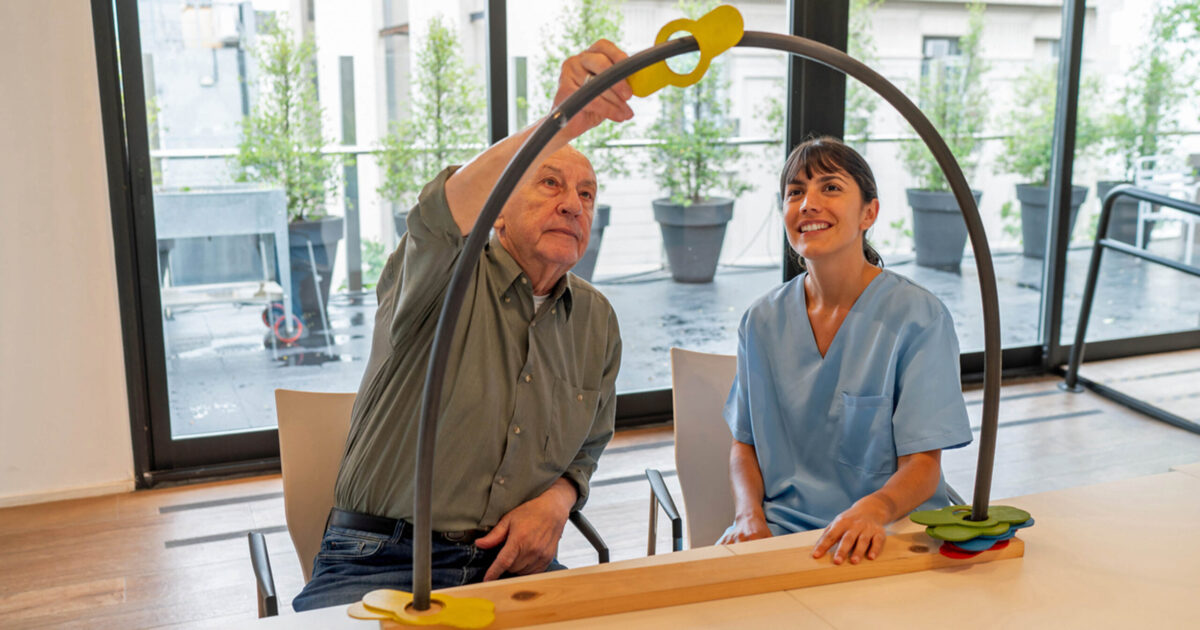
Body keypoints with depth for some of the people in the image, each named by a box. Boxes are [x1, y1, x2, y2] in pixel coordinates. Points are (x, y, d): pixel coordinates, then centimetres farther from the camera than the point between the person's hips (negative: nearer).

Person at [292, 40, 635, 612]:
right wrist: (561, 122, -48)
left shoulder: (597, 321, 11)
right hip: (380, 563, -4)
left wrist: (557, 500, -3)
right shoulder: (450, 277, -6)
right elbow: (443, 217, -32)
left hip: (513, 563, 5)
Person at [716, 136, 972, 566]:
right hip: (783, 526, 2)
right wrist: (750, 515, -8)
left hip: (890, 530, -2)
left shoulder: (919, 317, -7)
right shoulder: (763, 321, 5)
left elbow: (923, 466, -9)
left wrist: (873, 509, -29)